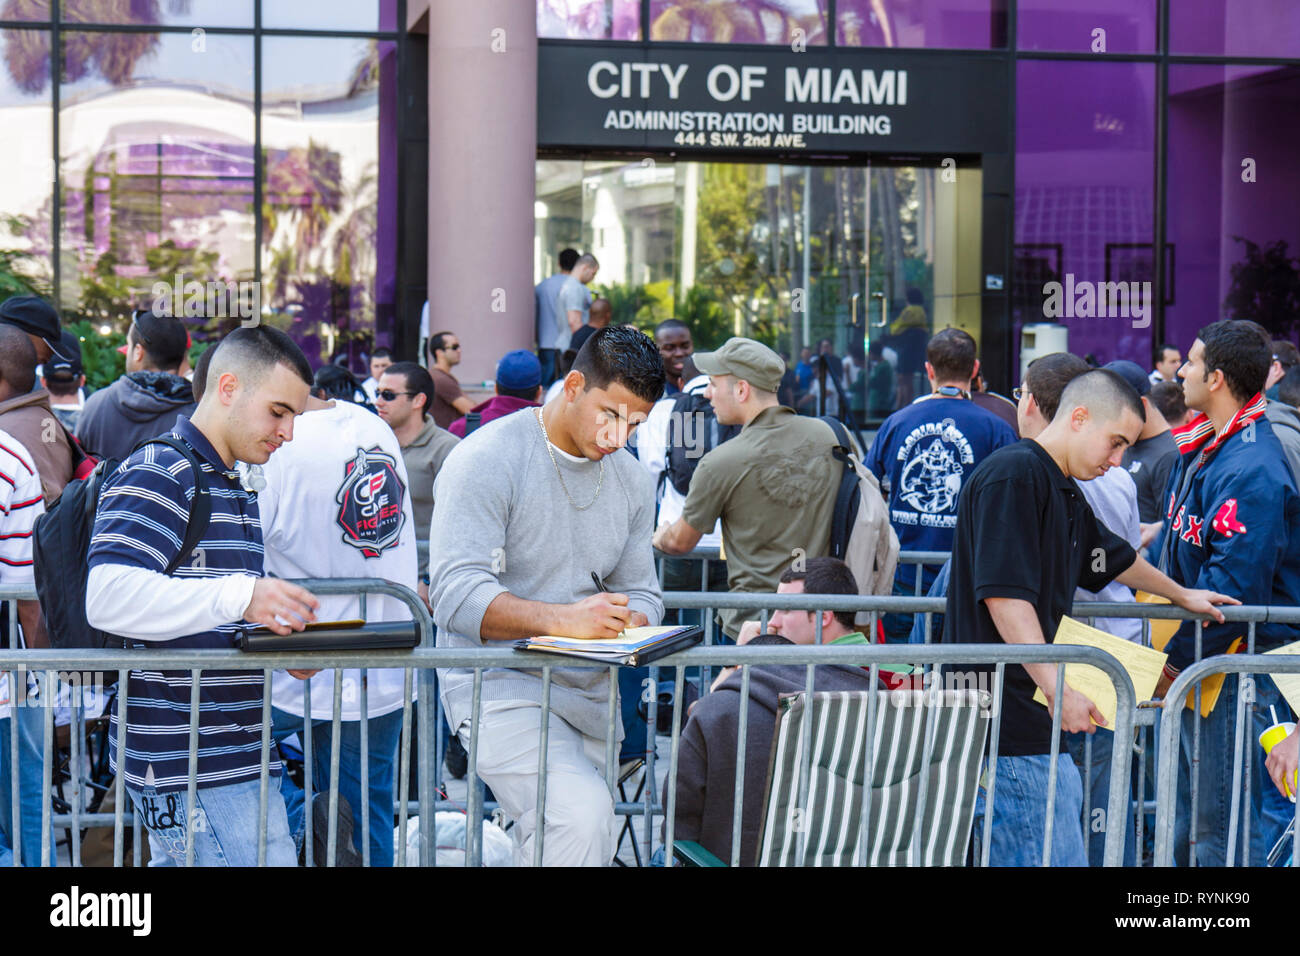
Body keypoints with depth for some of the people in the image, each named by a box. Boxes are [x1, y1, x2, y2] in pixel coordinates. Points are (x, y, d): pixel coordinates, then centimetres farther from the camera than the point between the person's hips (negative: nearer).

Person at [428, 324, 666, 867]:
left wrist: (630, 624, -8)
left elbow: (641, 592, 17)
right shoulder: (486, 460, -10)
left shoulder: (631, 481, 13)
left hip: (588, 694, 7)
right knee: (584, 813, -28)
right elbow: (456, 595, -20)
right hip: (499, 681, -7)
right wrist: (563, 619, -33)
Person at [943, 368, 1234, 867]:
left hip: (1038, 729, 10)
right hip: (1007, 729, -10)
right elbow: (1005, 596, -20)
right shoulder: (1012, 475, -11)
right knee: (1053, 860, -13)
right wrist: (1057, 689, -24)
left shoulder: (1064, 492, 21)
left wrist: (1182, 595, 55)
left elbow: (1114, 558, 40)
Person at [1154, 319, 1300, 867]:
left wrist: (1177, 659, -19)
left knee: (1227, 823, -5)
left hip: (1241, 666, -10)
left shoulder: (1250, 471, -22)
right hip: (1199, 658, 10)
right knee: (1190, 809, 19)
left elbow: (1237, 587, -25)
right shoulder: (1201, 448, 11)